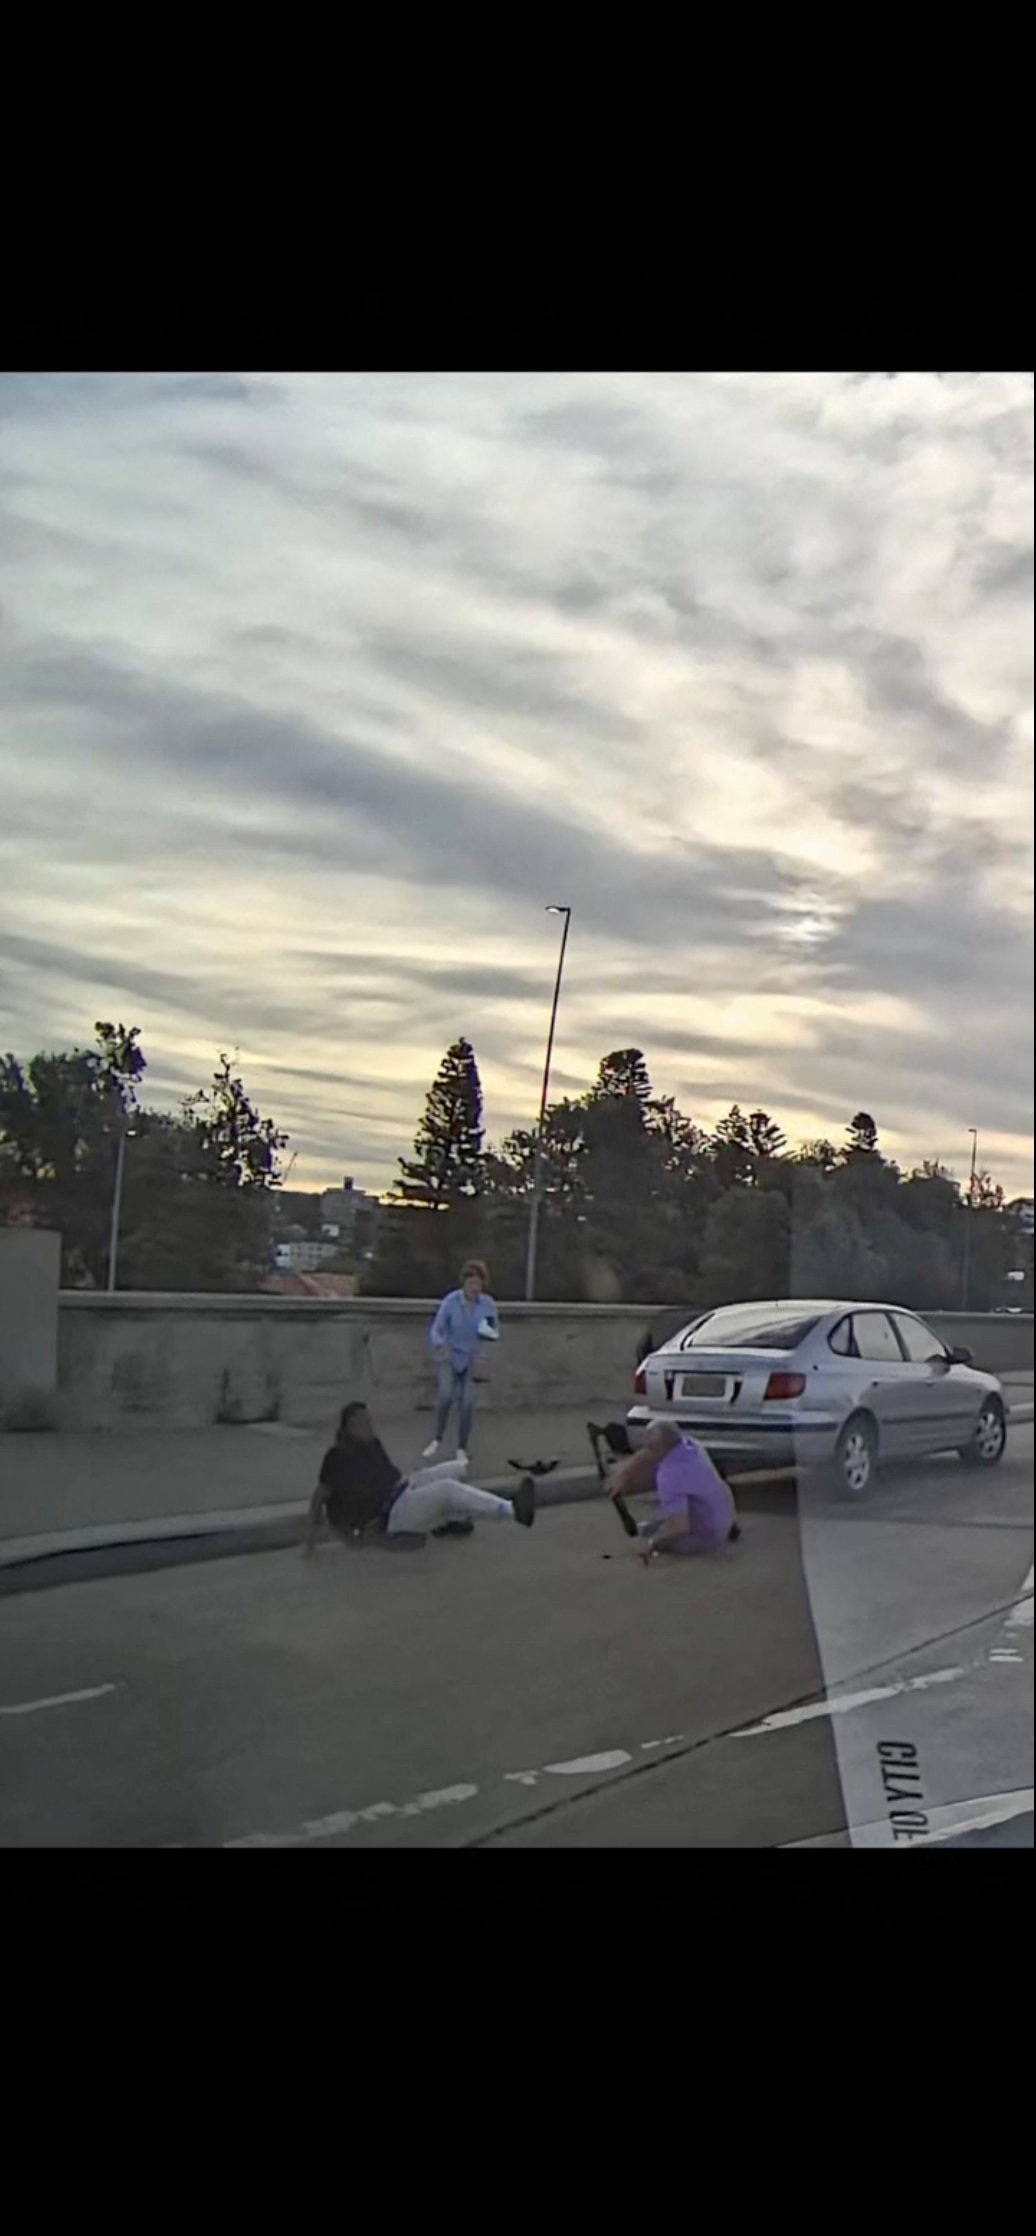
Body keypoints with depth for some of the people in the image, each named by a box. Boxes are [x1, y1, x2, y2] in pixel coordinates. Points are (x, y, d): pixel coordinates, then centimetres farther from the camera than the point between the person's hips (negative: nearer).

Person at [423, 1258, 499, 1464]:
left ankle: (462, 1449, 11)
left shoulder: (488, 1304, -10)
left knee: (467, 1403, -6)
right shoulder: (451, 1301, -16)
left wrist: (490, 1334, -23)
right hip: (450, 1357, -2)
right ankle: (437, 1440, 1)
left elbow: (495, 1332, 2)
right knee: (446, 1396, -20)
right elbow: (436, 1329, -16)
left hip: (473, 1360, 2)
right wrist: (441, 1345, -36)